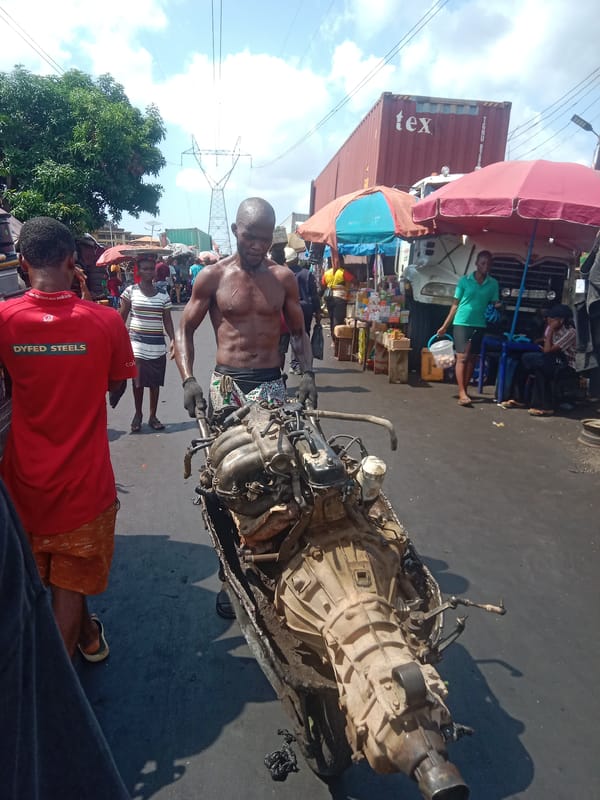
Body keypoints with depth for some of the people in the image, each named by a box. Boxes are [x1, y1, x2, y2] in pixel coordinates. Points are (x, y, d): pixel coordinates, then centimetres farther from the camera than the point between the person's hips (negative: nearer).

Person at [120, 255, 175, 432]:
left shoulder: (163, 294, 5)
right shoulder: (130, 291, 0)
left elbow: (167, 321, 7)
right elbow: (122, 317, 4)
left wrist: (173, 340, -3)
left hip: (157, 345, 2)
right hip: (136, 342, -2)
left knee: (155, 382, 6)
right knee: (138, 381, 0)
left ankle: (153, 416, 19)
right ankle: (138, 414, 21)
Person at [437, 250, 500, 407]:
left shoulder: (493, 283, 7)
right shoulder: (465, 280, 0)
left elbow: (495, 304, 8)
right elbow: (455, 304, 3)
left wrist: (498, 306, -17)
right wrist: (445, 326, 2)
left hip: (479, 325, 3)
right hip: (462, 323, -3)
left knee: (472, 358, 7)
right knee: (462, 357, -7)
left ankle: (464, 389, 17)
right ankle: (462, 393, -10)